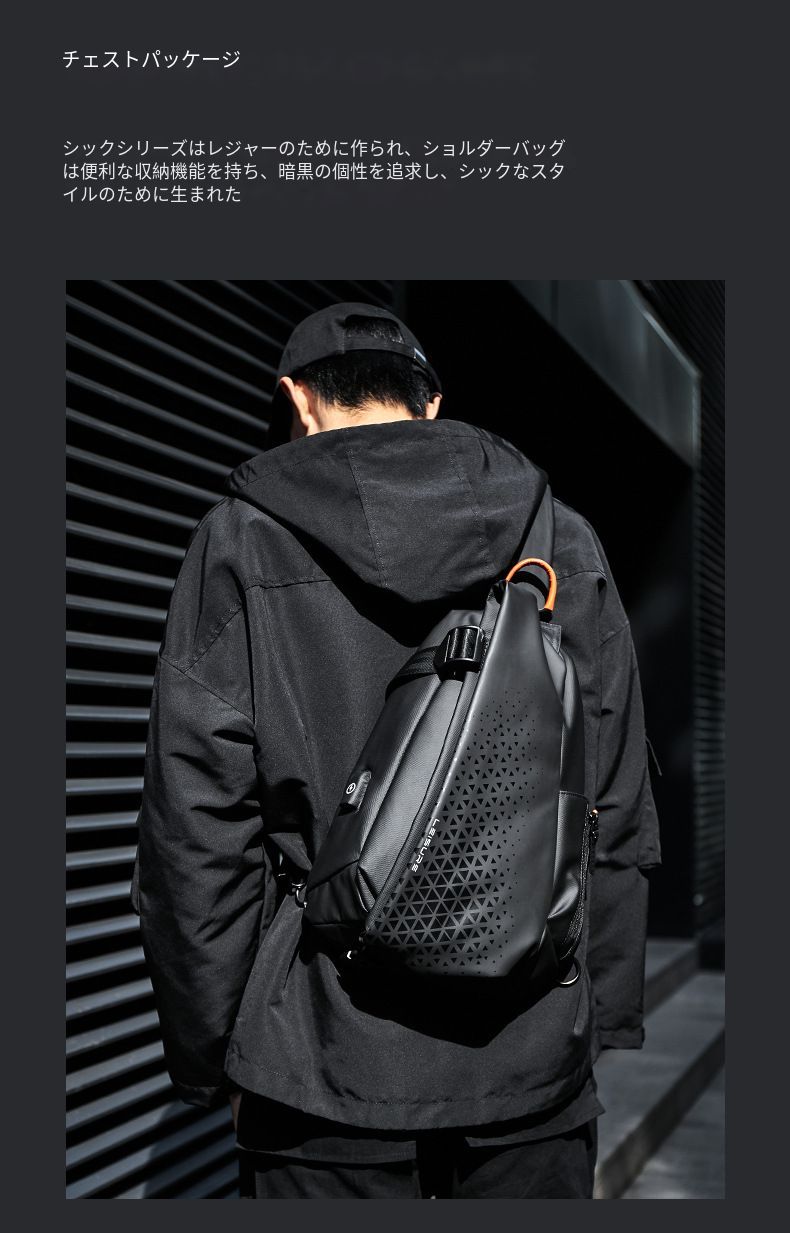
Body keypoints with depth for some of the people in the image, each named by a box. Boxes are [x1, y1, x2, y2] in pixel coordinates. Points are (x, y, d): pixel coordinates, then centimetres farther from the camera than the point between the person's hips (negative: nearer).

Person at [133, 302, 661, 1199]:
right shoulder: (566, 544, 4)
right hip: (534, 1059, 3)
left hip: (329, 1062, -2)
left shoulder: (242, 539, -4)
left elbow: (197, 828, -6)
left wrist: (211, 1055, 3)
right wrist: (602, 1022, 13)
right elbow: (617, 822, 5)